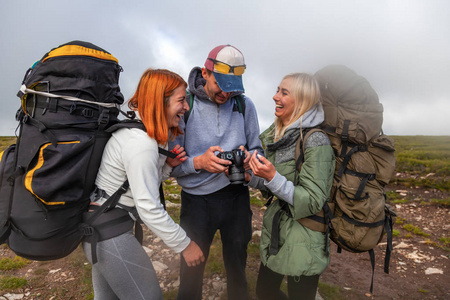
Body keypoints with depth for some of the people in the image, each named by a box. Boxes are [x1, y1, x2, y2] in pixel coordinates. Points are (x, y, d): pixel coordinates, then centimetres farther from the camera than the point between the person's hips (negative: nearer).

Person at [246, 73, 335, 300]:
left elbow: (313, 202, -21)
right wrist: (249, 177, -2)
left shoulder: (315, 141, -20)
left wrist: (273, 177, -30)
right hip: (274, 230, 8)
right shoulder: (277, 135, 3)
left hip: (302, 241, -7)